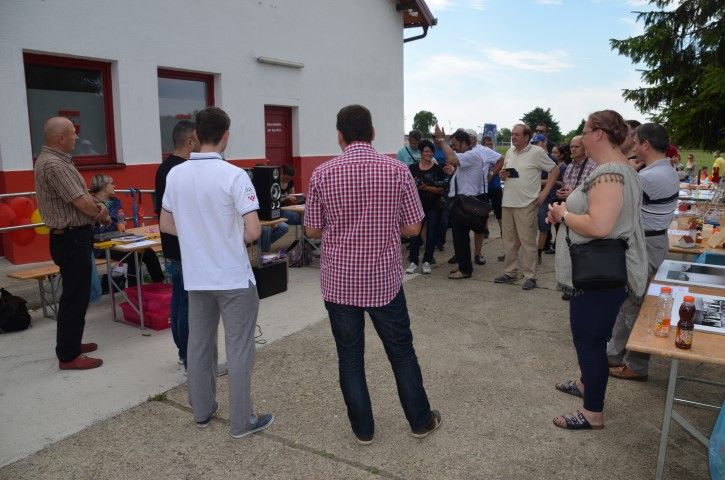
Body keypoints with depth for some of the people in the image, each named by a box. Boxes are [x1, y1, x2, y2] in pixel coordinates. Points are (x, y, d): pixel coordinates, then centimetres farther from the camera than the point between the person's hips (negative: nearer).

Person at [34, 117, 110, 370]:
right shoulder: (53, 165, -20)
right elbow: (81, 202, -21)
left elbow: (82, 195, 15)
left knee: (75, 293, 20)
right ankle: (68, 356, 6)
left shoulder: (55, 160, 13)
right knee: (75, 297, -3)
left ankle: (70, 342, 33)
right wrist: (101, 215, -3)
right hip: (72, 238, -11)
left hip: (73, 237, 11)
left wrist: (98, 205, -4)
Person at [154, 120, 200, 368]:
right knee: (190, 302, -3)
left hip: (171, 247, 10)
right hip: (188, 249, -10)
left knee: (179, 298, 15)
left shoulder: (163, 168, 11)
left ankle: (184, 352, 26)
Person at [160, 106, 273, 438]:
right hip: (234, 277, -5)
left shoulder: (175, 175, 0)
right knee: (239, 349, 5)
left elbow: (166, 225, 10)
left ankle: (202, 411, 31)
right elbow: (253, 232, -21)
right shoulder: (234, 175, -17)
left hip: (196, 277, 6)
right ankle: (242, 421, 14)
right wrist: (237, 236, 0)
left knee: (199, 345, 17)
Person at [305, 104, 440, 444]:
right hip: (383, 280, 0)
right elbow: (413, 228, -3)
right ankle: (421, 421, 32)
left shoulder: (322, 174, -7)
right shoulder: (397, 171, -8)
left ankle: (362, 429, 26)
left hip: (339, 282, 0)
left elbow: (312, 230, 0)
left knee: (350, 358, 13)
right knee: (402, 352, 16)